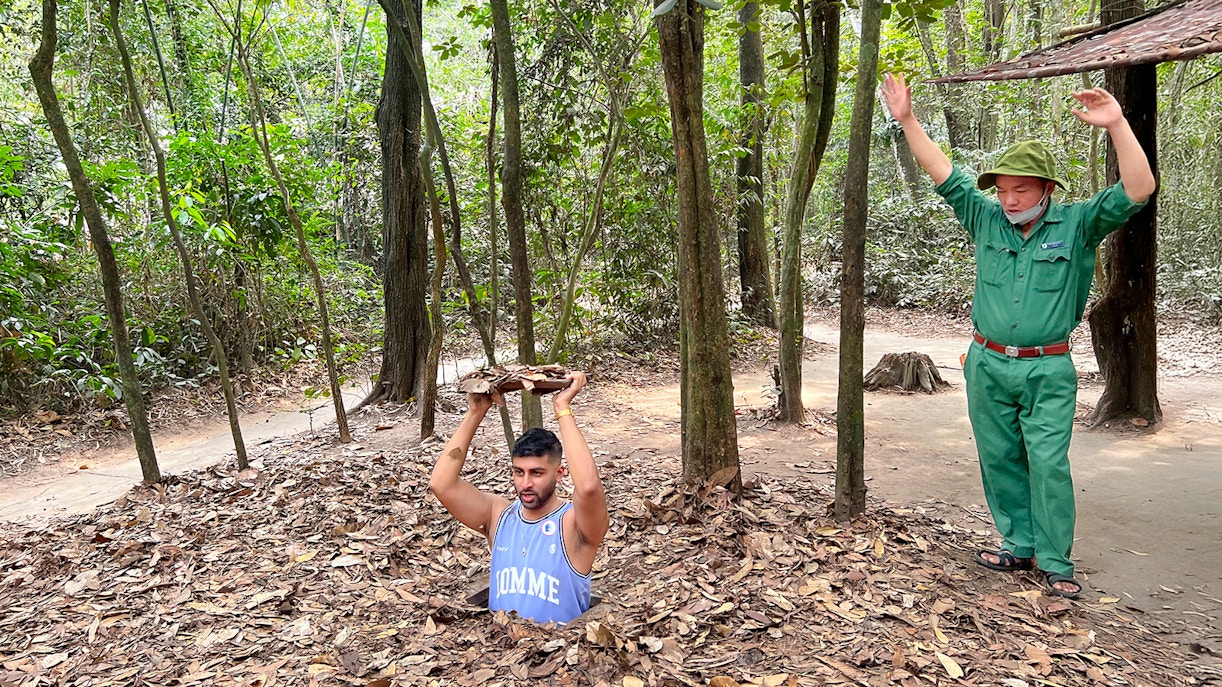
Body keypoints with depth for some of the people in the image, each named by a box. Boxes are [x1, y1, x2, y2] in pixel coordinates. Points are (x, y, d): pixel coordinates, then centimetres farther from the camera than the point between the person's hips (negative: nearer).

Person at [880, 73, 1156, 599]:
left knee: (1048, 464, -5)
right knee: (1000, 460, 9)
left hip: (1047, 372, -4)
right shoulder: (987, 221, 6)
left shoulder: (1077, 225, -2)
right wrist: (907, 120, 0)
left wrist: (1116, 125, -24)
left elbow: (1138, 190, -13)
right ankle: (1020, 547, 22)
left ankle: (1055, 563, 5)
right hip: (987, 366, 4)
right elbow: (943, 174, 5)